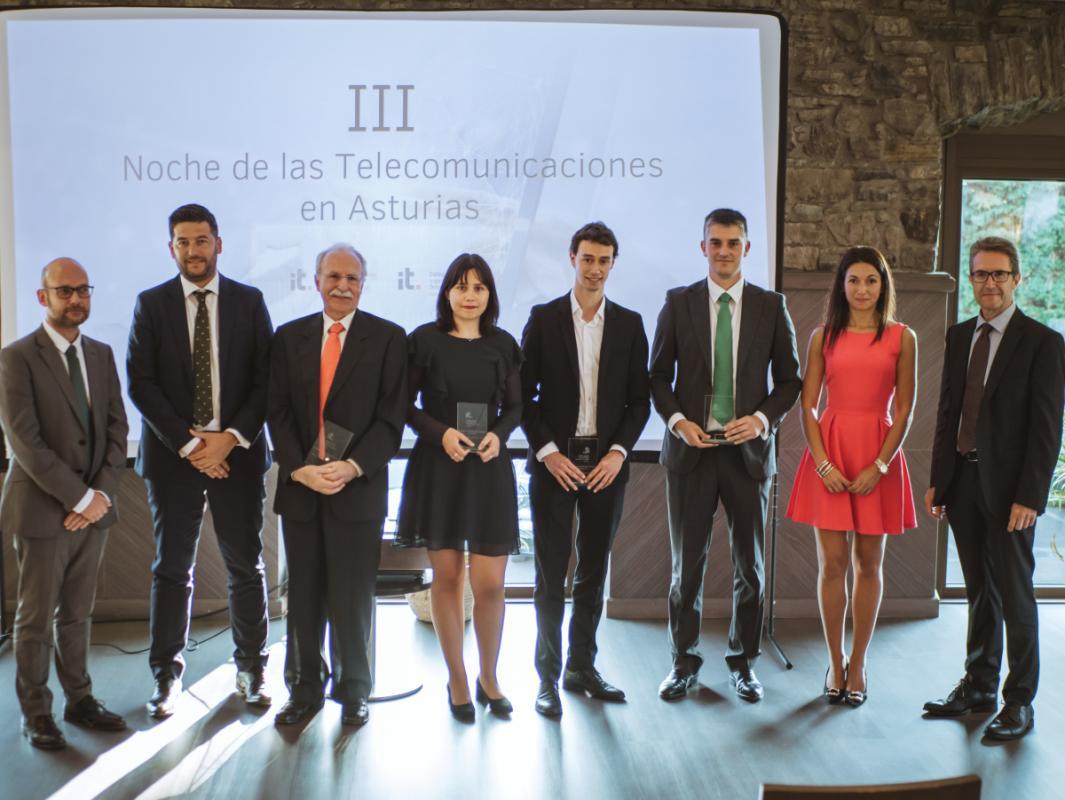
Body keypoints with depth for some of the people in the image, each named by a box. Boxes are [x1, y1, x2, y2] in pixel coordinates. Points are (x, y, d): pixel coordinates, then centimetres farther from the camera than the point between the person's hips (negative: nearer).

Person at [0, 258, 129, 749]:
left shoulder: (102, 354, 9)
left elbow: (117, 429, 6)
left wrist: (102, 493, -8)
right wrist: (79, 497, -17)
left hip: (94, 507, 5)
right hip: (42, 510, -4)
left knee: (77, 614, 15)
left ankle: (80, 699, 27)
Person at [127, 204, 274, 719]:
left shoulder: (249, 302, 4)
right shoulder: (151, 304, 3)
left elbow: (265, 378, 0)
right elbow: (140, 383, -3)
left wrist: (231, 438, -12)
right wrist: (187, 444, -11)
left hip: (237, 451, 0)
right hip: (173, 453, 0)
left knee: (246, 566, 7)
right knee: (172, 569, 6)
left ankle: (251, 668, 21)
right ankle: (166, 674, 18)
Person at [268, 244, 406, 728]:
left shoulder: (387, 338, 1)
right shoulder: (289, 337, 9)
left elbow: (391, 417, -4)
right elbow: (278, 412, 4)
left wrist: (352, 467, -15)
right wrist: (300, 469, -10)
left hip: (359, 487, -2)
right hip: (299, 485, 3)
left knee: (353, 597, 4)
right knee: (304, 596, 10)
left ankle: (353, 690, 20)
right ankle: (305, 689, 24)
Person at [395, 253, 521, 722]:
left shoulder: (503, 344, 5)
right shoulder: (425, 340, -1)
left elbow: (514, 407, 11)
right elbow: (405, 405, 1)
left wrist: (498, 434, -9)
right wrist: (441, 433, -15)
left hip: (489, 469, 1)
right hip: (438, 467, -1)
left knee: (490, 582, -1)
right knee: (447, 576, 6)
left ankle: (488, 677, 21)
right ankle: (457, 680, 22)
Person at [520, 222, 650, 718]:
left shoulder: (629, 324, 8)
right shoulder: (543, 318, 2)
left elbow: (639, 399, 6)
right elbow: (524, 394, -1)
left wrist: (618, 451, -7)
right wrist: (547, 451, -10)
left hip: (606, 464, 2)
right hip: (554, 463, -2)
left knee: (593, 572, 10)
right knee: (551, 574, 1)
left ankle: (582, 666, 23)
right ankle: (548, 676, 11)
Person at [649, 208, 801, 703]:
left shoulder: (771, 306, 4)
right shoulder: (678, 303, 3)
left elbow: (789, 379, 6)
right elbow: (659, 374, 6)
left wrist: (762, 418, -11)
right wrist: (676, 419, -11)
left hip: (748, 449, 1)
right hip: (690, 447, 0)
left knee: (749, 564, 9)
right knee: (687, 563, 6)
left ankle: (743, 662, 24)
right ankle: (684, 662, 20)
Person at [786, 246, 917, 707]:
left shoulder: (901, 338, 3)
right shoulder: (823, 336, 6)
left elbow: (904, 410, 1)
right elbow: (807, 406, 3)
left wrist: (879, 465, -9)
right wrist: (823, 463, -8)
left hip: (878, 457, 0)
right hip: (828, 453, 0)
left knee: (868, 564, 7)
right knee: (832, 562, 2)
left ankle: (858, 665, 19)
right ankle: (835, 664, 15)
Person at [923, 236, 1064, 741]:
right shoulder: (959, 336, 10)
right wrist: (938, 480, 9)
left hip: (1008, 487, -5)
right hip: (962, 481, 5)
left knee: (1015, 594, 5)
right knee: (979, 590, 15)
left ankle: (1019, 700, 17)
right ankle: (978, 686, 27)